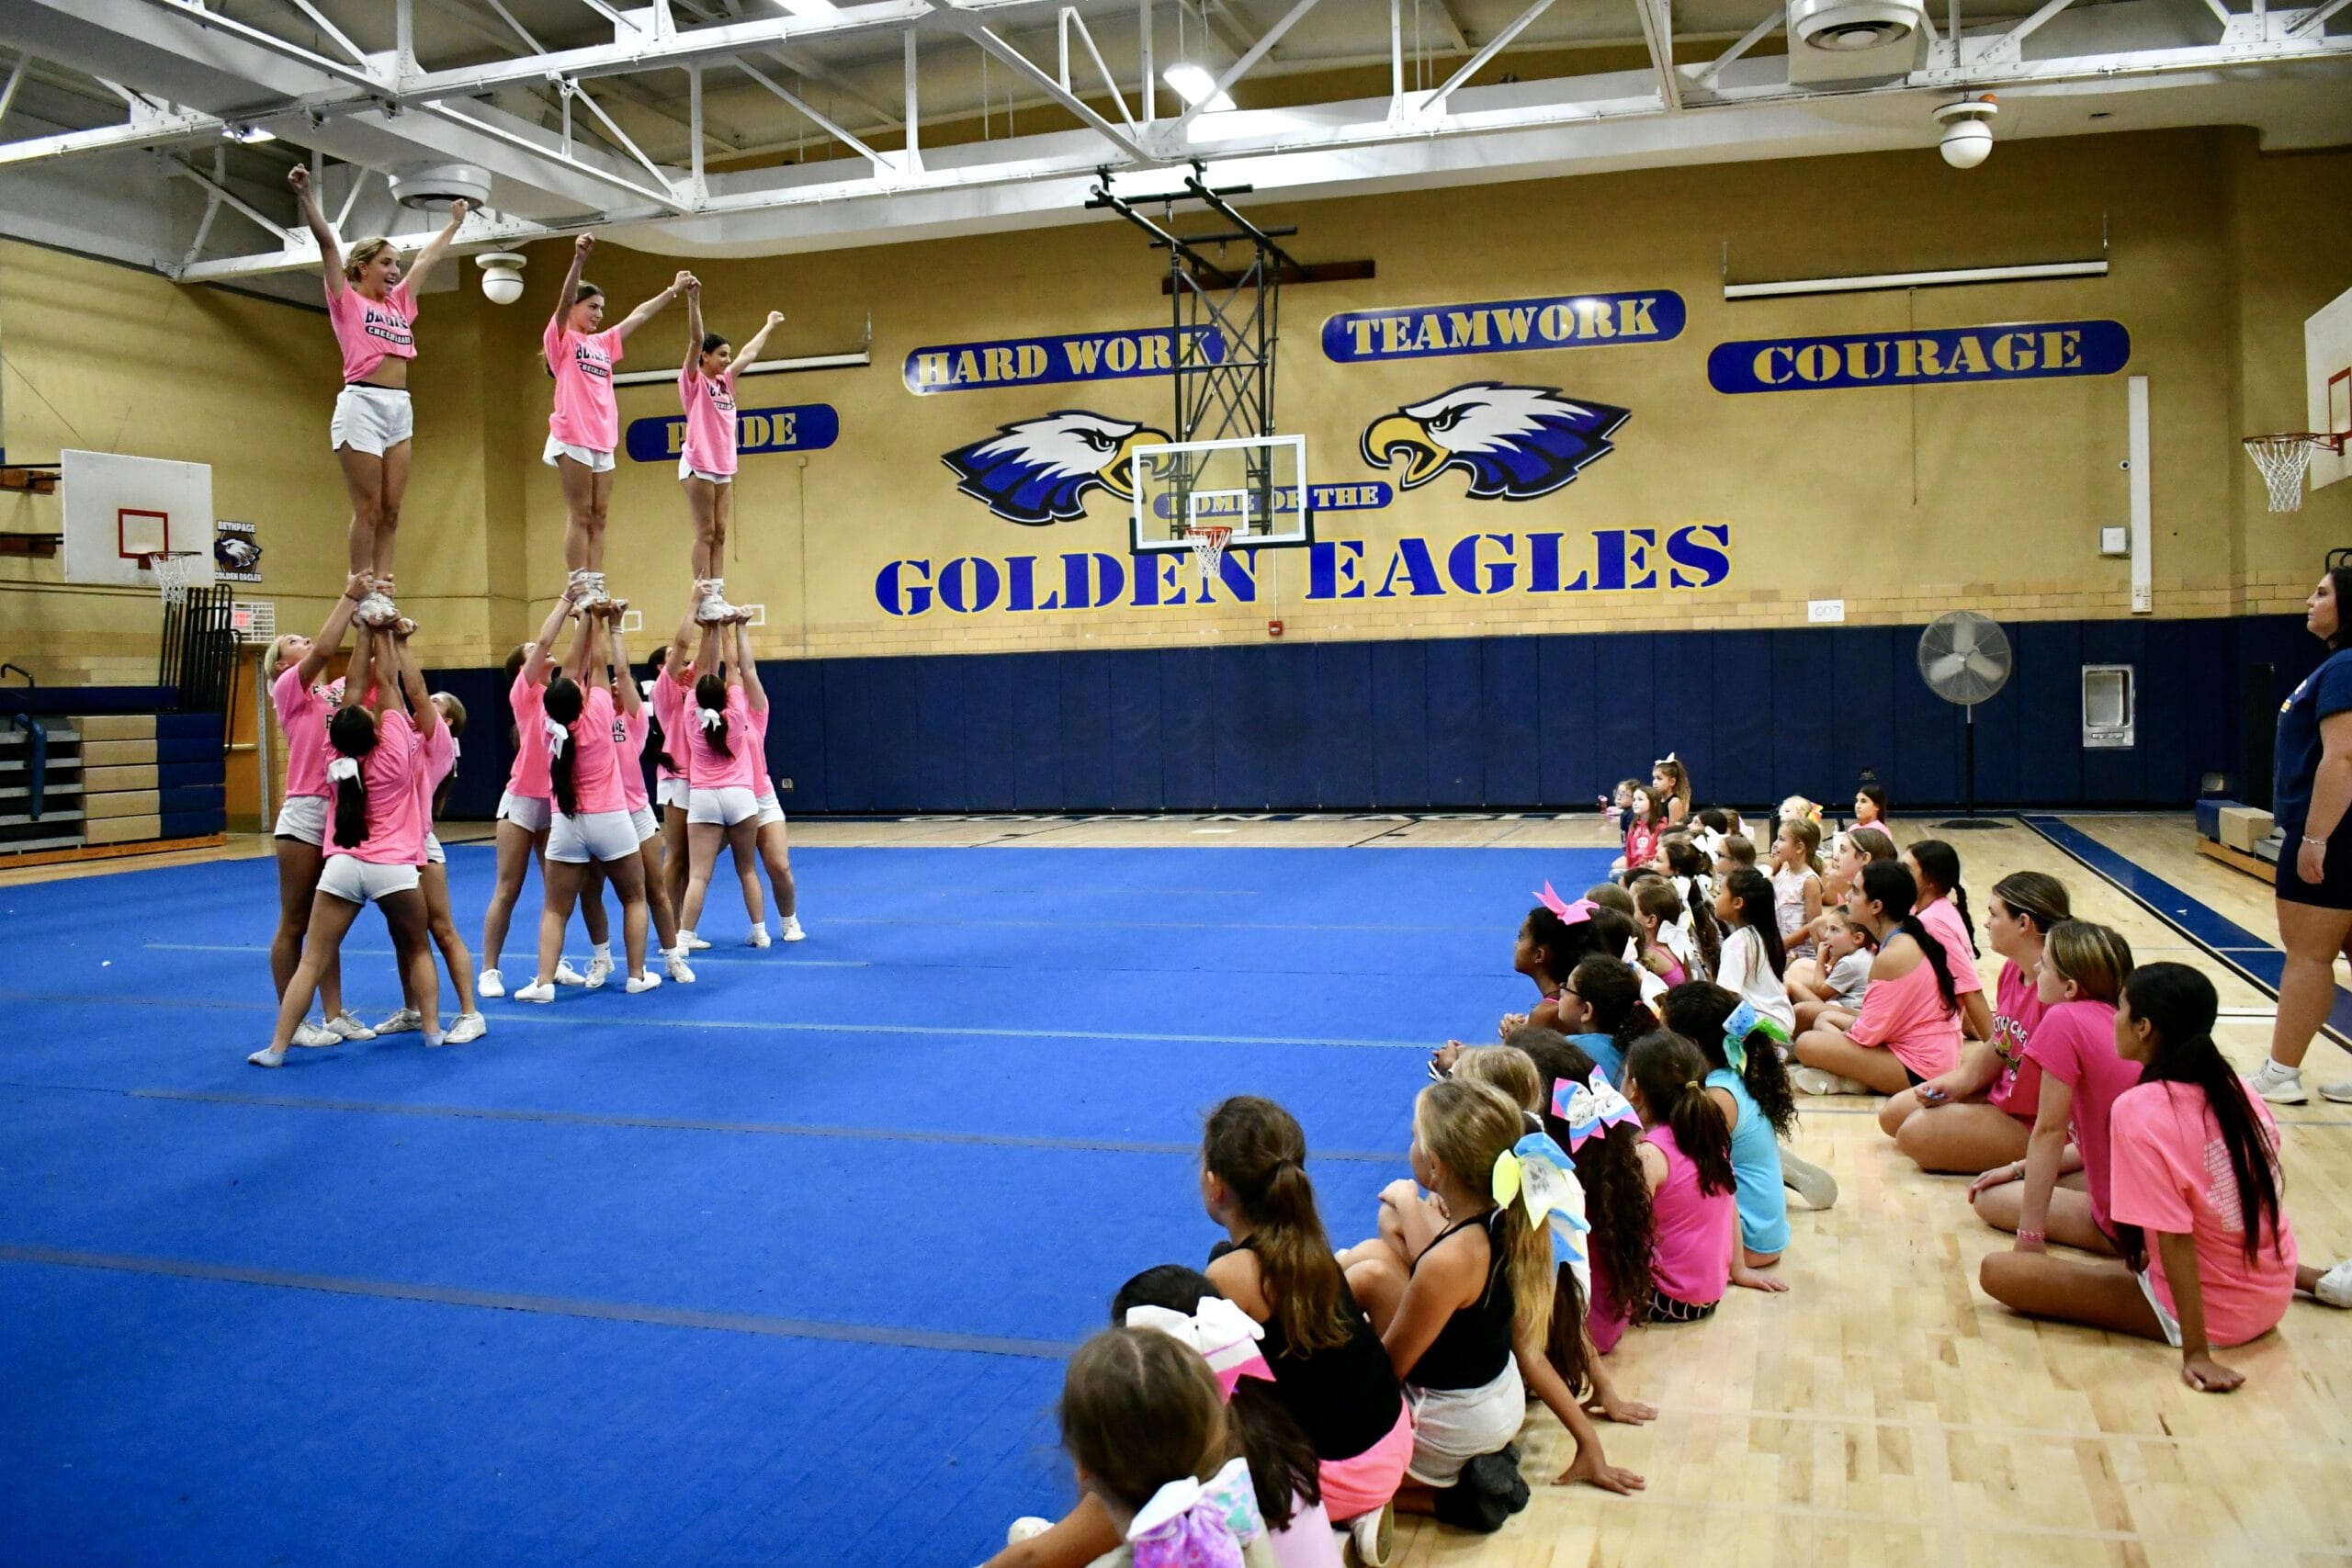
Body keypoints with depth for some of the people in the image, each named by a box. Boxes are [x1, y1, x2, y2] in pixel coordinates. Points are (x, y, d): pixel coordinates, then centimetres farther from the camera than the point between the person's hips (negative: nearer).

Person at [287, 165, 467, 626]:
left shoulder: (399, 302, 20)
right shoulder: (346, 299, 5)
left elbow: (429, 258, 31)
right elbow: (326, 241, -6)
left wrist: (454, 222, 41)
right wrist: (304, 194, -14)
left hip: (400, 408, 6)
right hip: (362, 404, -6)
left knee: (391, 511, 2)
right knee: (367, 509, -8)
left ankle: (383, 593, 2)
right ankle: (363, 596, -5)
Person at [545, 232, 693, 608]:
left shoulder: (603, 343, 19)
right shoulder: (561, 338, 1)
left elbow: (638, 316, 25)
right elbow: (564, 301, -16)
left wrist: (673, 291, 26)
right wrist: (579, 260, -31)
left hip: (603, 441, 7)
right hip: (574, 439, -7)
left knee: (598, 518, 3)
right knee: (579, 516, -9)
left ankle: (596, 587, 2)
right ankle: (579, 588, -9)